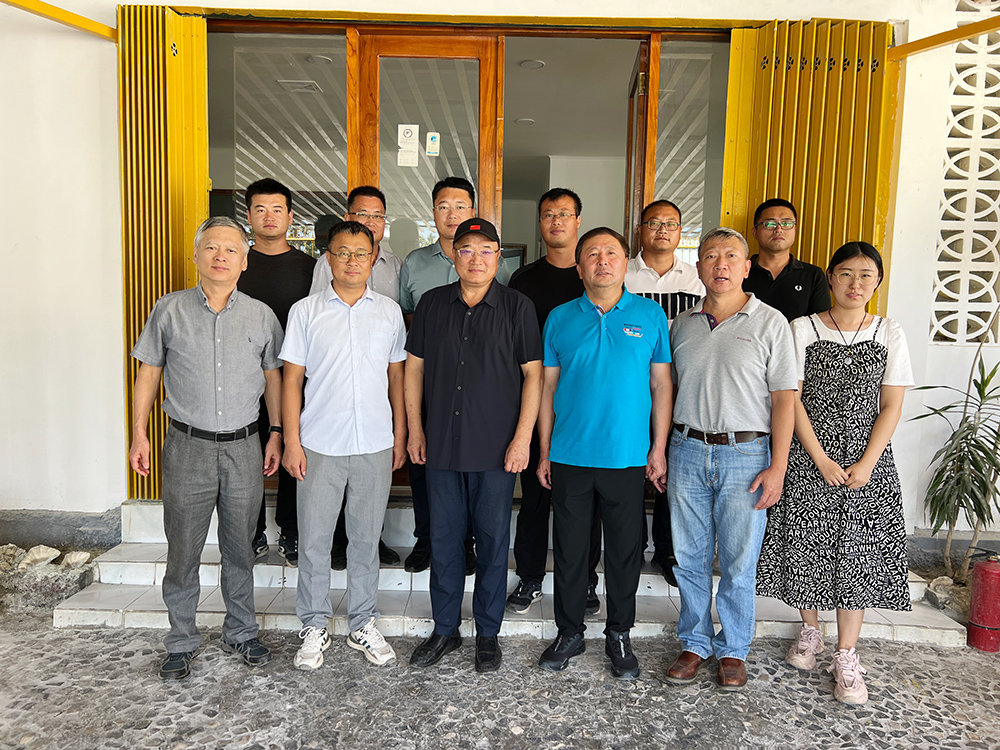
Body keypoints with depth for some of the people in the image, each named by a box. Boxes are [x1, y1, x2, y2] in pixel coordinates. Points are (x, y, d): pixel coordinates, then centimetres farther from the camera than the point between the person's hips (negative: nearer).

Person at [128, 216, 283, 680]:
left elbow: (272, 375, 11)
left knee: (240, 550, 12)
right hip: (187, 447, -1)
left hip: (243, 448, 1)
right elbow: (149, 372, 6)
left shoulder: (261, 316, 4)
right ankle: (181, 642, 25)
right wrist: (139, 434, 2)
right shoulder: (169, 311, 1)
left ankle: (241, 633, 29)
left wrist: (275, 432, 8)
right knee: (182, 551, 7)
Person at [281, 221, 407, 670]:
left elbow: (396, 377, 10)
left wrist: (400, 437, 7)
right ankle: (315, 627, 24)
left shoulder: (389, 312, 6)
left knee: (366, 538, 11)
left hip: (375, 446, 1)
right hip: (320, 445, -1)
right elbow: (292, 380, 2)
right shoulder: (305, 312, 2)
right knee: (313, 539, 6)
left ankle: (363, 624, 27)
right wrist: (292, 441, -4)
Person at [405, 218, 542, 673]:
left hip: (496, 447, -2)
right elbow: (414, 367, 11)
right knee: (444, 540, 11)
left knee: (493, 541, 7)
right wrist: (414, 428, 6)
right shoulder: (432, 304, 6)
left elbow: (533, 374, -2)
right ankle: (445, 630, 28)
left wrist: (522, 437, -8)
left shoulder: (517, 307, -2)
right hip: (441, 445, 3)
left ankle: (488, 635, 24)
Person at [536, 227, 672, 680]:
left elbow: (661, 384, 4)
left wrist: (659, 448, -1)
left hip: (628, 456, 0)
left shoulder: (650, 316, 2)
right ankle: (569, 633, 28)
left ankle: (619, 636, 29)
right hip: (569, 456, 1)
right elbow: (547, 387, 6)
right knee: (569, 549, 10)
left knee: (625, 550, 10)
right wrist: (544, 452, 3)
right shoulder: (560, 319, 4)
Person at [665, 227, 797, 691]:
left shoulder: (770, 323, -1)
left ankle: (733, 650, 25)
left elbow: (784, 398, -4)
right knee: (689, 558, 10)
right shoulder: (682, 324, 9)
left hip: (744, 455, -3)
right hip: (687, 451, 3)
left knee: (738, 564, 6)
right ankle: (694, 643, 27)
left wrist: (777, 466, -10)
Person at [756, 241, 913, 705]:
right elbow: (792, 399, -5)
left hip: (867, 462, 1)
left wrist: (866, 463, -10)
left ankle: (846, 656, 13)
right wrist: (821, 459, -11)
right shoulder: (803, 329, -1)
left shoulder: (890, 335, 4)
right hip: (809, 458, -1)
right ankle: (810, 631, 28)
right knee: (805, 545, 5)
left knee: (857, 553, 3)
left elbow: (891, 406, 1)